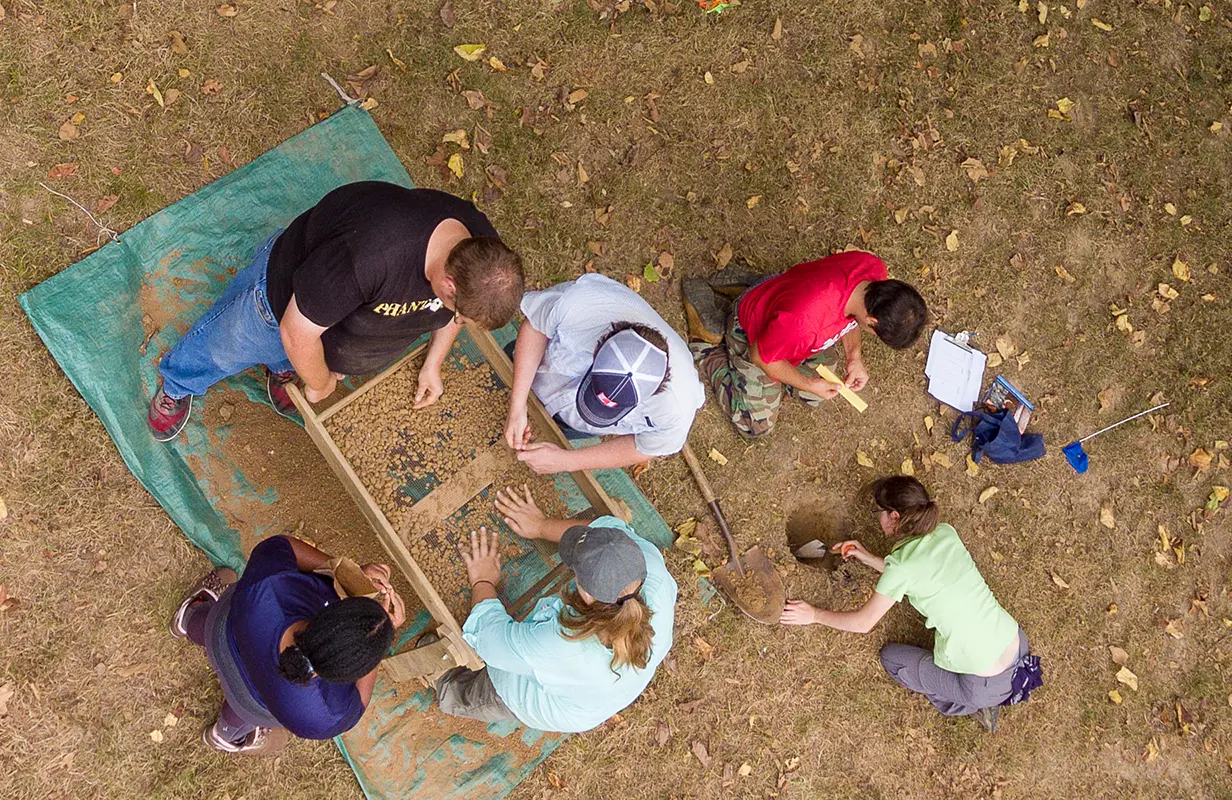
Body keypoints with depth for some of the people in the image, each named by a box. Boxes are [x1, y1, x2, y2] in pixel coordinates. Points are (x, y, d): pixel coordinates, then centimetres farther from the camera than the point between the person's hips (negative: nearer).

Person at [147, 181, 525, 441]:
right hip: (284, 290, -3)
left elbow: (457, 308, -3)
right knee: (223, 345, 28)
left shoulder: (481, 253, -31)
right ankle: (177, 384, 57)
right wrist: (319, 384, -17)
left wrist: (433, 362, -2)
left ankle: (281, 368, 65)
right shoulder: (371, 257, -52)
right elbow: (297, 331, -36)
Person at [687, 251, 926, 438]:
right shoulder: (803, 319, -50)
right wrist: (809, 384, -17)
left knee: (816, 398, 22)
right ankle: (706, 346, 19)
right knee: (757, 425, 10)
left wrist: (855, 357, -14)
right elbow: (761, 357, -28)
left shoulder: (873, 268, -29)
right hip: (754, 338, -6)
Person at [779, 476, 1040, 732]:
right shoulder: (946, 532, 1)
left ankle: (970, 704, 10)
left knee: (891, 657, 17)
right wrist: (869, 559, 19)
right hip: (1018, 644, 6)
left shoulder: (901, 565, -17)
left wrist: (814, 614, 4)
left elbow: (863, 623, -8)